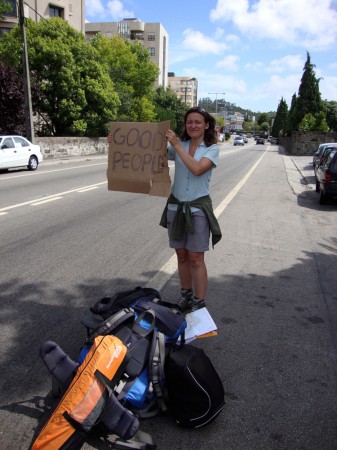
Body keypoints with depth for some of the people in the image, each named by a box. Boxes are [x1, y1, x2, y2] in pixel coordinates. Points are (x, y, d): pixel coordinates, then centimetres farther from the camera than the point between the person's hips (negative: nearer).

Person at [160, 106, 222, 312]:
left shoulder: (212, 149, -3)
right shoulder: (178, 145, 6)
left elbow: (197, 168, -21)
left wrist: (177, 145, -19)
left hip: (198, 208, -3)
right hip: (176, 205, 4)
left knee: (196, 259, -1)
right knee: (182, 256, 13)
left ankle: (200, 304, 9)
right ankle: (186, 295, 30)